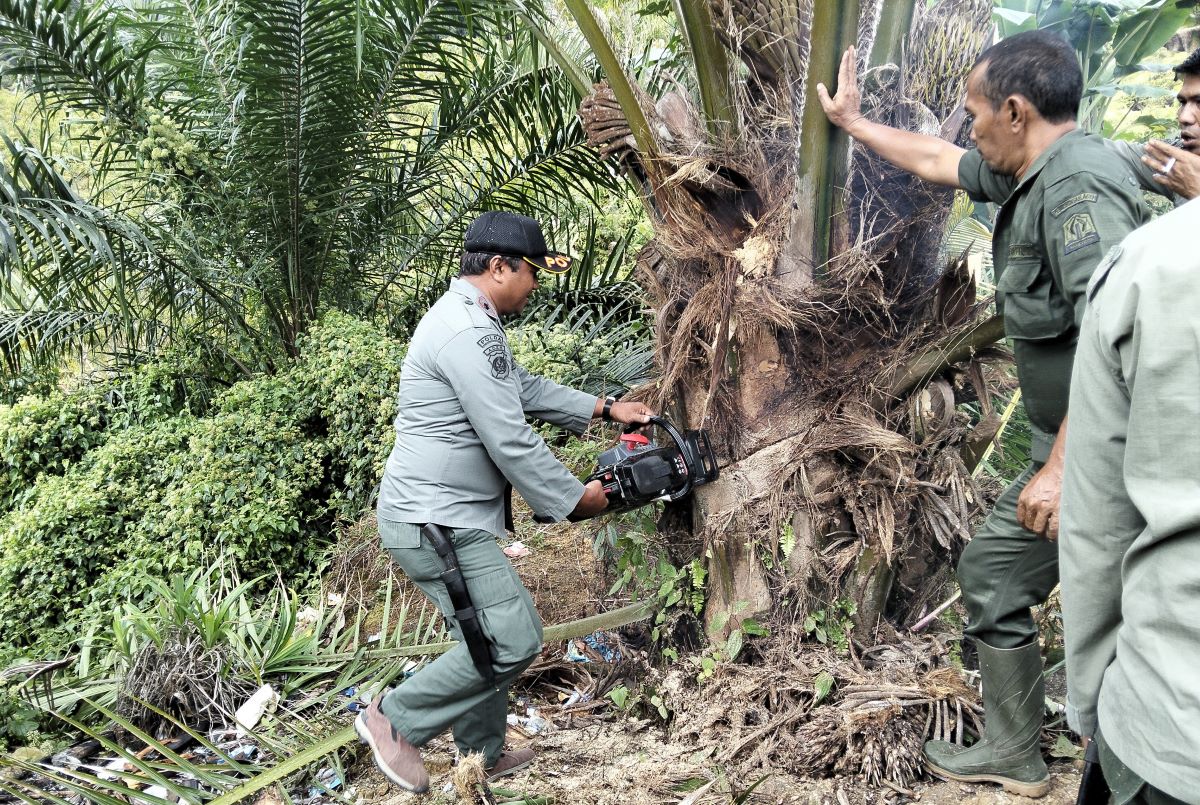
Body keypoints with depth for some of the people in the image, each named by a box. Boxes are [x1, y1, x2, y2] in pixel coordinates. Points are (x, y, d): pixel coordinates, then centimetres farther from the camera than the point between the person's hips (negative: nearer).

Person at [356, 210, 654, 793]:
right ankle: (397, 719, 3)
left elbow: (526, 388, 26)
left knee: (490, 641, 19)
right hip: (436, 523, -11)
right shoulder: (468, 334, -21)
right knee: (514, 639, -9)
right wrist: (576, 498, -10)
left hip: (449, 519, 11)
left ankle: (482, 755, 33)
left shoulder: (471, 320, 13)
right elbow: (512, 443, -22)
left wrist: (604, 409, 23)